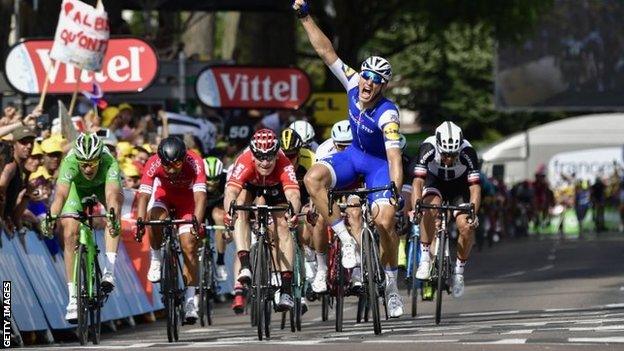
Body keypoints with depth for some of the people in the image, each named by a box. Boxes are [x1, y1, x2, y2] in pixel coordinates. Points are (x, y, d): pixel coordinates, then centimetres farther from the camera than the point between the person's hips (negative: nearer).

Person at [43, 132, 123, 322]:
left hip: (102, 184, 0)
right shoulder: (70, 163, -40)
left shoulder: (109, 162, -40)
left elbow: (111, 196, -54)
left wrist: (113, 218, -73)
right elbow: (60, 194, -53)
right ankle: (73, 297, -5)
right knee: (70, 235, -14)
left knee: (115, 200, -33)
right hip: (77, 187, 0)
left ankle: (109, 271, -32)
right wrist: (51, 217, -71)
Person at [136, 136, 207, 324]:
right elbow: (143, 195, -39)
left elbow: (200, 195, -44)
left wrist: (197, 222, -60)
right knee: (155, 219, -33)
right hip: (164, 194, 1)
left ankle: (190, 298, -6)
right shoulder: (153, 164, -34)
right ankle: (156, 258, -6)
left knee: (189, 246, -12)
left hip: (187, 198, -1)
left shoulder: (195, 163, -36)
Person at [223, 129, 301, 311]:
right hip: (249, 184, 0)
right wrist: (229, 212, -73)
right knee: (240, 209, -30)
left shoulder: (284, 165, -40)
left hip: (274, 186, 0)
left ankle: (286, 289, -14)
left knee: (283, 225, -15)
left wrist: (293, 212, -74)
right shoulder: (244, 163, -41)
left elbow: (293, 194, -53)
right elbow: (231, 192, -53)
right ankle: (245, 266, -35)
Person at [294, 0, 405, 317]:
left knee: (385, 222, -22)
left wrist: (395, 191, -50)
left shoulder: (387, 114, -31)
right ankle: (347, 240, -18)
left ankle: (391, 287, -2)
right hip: (353, 155, 5)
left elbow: (394, 157, -38)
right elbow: (326, 51, -14)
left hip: (380, 164, -5)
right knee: (313, 178, -25)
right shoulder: (353, 84, -17)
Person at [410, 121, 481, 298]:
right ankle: (425, 259, -24)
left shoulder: (467, 152, -32)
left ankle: (458, 271, 4)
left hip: (459, 187, 1)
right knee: (430, 207, -34)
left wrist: (473, 213, -47)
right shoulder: (428, 149, -33)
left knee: (466, 227, -19)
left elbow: (475, 187, -32)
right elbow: (418, 182, -38)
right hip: (435, 183, -1)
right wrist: (416, 207, -54)